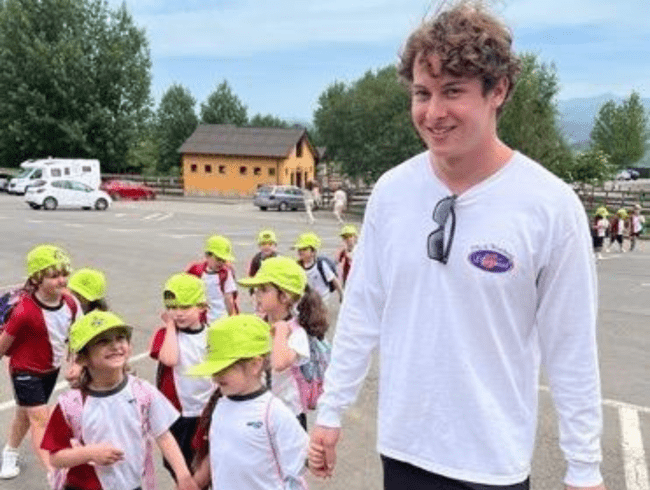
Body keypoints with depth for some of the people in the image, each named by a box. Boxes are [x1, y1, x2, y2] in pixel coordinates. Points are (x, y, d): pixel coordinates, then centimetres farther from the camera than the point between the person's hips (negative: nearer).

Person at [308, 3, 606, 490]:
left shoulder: (551, 206, -15)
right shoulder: (391, 191, -6)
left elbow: (572, 351, -9)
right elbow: (361, 312, 1)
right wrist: (331, 410, 4)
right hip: (401, 446, 3)